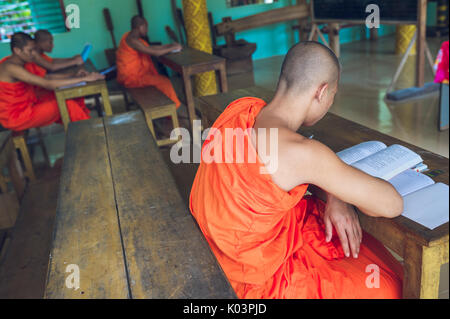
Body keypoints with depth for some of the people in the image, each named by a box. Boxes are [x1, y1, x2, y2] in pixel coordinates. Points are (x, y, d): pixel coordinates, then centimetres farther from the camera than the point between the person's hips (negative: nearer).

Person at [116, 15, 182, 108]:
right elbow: (155, 52, -25)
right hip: (131, 78, -11)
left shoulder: (131, 37, 9)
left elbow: (150, 47, 16)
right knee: (164, 81, -11)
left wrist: (168, 46, 10)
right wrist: (173, 48, -11)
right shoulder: (132, 40, -23)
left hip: (134, 73, 11)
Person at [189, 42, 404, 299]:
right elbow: (392, 205, -24)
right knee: (389, 284, 3)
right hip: (257, 282, -8)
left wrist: (333, 197, -6)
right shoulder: (300, 152, -33)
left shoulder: (244, 107, -10)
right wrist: (338, 192, -3)